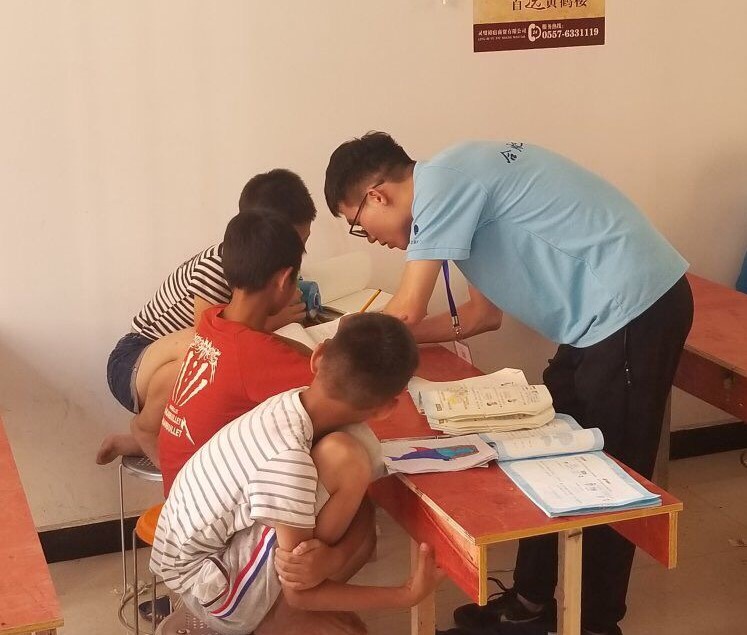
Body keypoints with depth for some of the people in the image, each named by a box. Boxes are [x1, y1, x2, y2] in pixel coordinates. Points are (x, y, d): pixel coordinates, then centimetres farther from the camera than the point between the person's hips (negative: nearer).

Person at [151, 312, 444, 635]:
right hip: (208, 589, -8)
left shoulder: (292, 404, -9)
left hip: (211, 553, 8)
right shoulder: (287, 460, -32)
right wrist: (407, 595, -20)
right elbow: (299, 592, -23)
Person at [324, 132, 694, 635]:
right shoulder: (457, 186, 14)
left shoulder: (442, 180, -14)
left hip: (635, 309, -10)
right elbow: (484, 314, 20)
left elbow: (405, 312, -13)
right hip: (607, 313, 10)